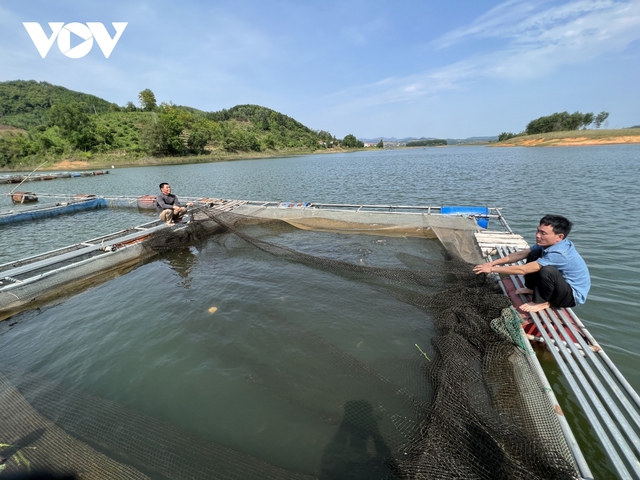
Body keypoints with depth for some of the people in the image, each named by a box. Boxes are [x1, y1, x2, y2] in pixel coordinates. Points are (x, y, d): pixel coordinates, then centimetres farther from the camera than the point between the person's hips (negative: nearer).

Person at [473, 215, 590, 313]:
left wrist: (492, 269, -29)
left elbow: (522, 270, -34)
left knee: (547, 270, -37)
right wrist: (493, 263, -15)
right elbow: (520, 254, -5)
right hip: (562, 284, 9)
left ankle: (541, 302, -10)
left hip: (573, 295, -8)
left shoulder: (559, 253, -35)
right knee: (534, 255, -4)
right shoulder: (548, 243, -9)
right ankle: (531, 288, 12)